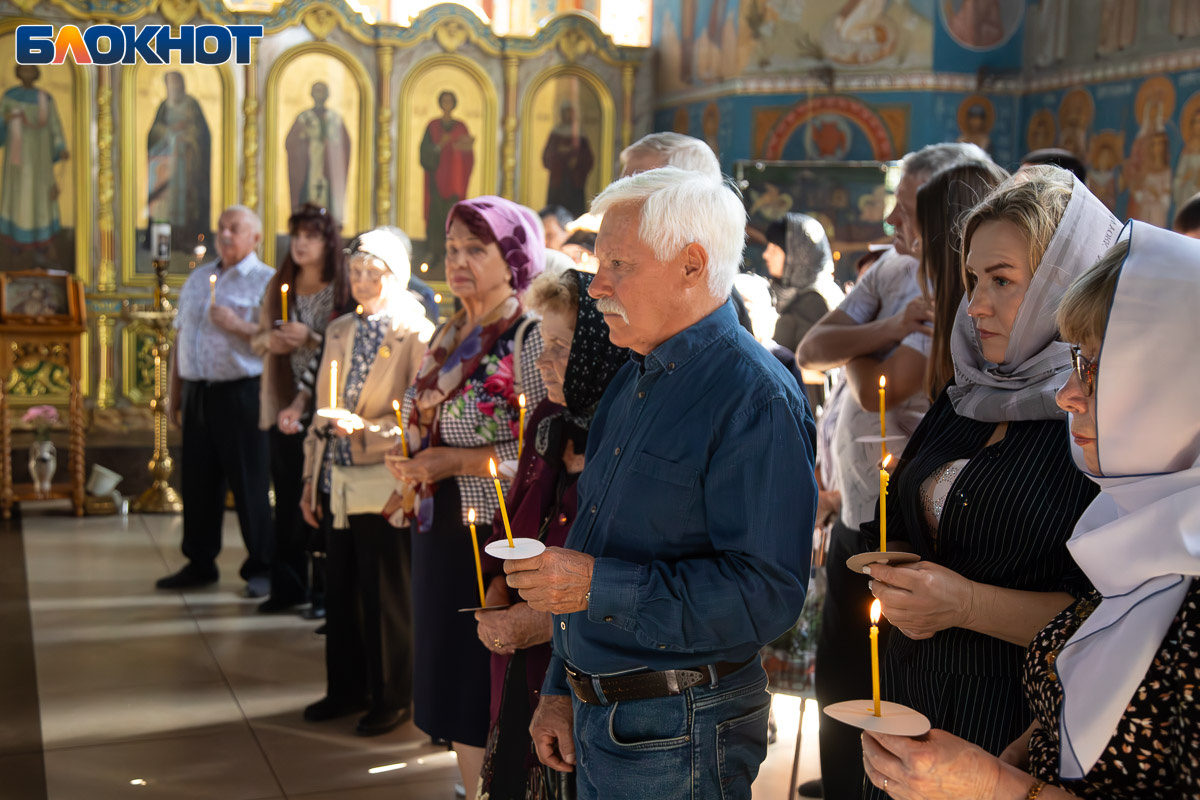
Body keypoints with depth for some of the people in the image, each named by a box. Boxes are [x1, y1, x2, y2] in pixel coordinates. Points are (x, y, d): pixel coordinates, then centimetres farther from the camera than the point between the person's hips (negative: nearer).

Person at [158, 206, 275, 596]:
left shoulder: (266, 281, -3)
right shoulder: (198, 278, 17)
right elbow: (180, 335, 19)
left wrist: (239, 326, -21)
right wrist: (175, 391, 16)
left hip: (241, 394, -6)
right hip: (197, 393, 6)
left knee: (250, 485, -1)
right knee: (197, 481, 11)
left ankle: (261, 569, 8)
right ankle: (200, 563, 22)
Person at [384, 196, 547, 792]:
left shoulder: (530, 338, -12)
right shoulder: (450, 336, 13)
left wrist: (457, 462, -19)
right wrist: (415, 476, 4)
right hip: (441, 538, 8)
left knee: (488, 704, 0)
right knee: (452, 695, 15)